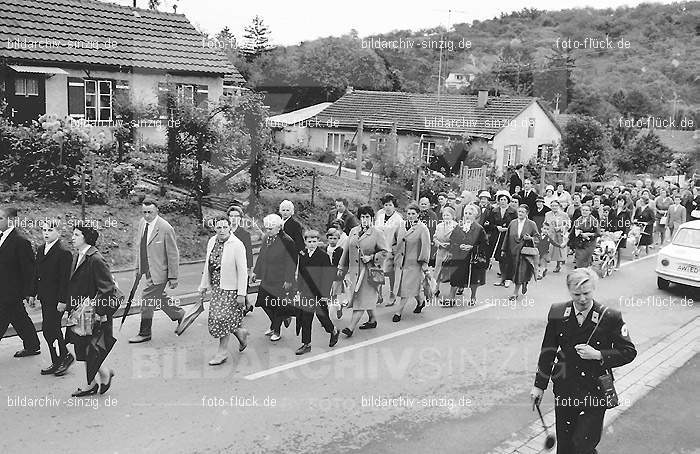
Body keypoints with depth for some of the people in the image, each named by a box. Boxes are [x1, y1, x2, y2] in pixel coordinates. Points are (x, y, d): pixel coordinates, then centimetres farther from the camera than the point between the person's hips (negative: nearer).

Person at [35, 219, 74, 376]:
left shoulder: (64, 253, -14)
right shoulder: (41, 250, 11)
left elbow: (65, 279, -16)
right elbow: (37, 274, 16)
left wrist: (62, 301, -17)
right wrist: (34, 292, 12)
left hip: (56, 298, -8)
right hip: (45, 297, 8)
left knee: (49, 329, -7)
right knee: (52, 329, 12)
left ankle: (65, 356, 12)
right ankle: (57, 362, 21)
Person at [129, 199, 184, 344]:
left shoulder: (166, 229, -19)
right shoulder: (141, 223, 3)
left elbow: (173, 254, -15)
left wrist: (173, 277, -14)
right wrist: (138, 267, 16)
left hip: (159, 272, -7)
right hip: (148, 270, 7)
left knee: (147, 300, -3)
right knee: (158, 298, 19)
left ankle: (145, 333, 12)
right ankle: (178, 313, 42)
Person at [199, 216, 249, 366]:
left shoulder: (237, 245, -15)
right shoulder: (212, 241, 5)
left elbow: (243, 271, -15)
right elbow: (207, 264, 15)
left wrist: (241, 294, -17)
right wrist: (204, 285, 16)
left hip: (231, 288, -7)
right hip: (216, 287, 7)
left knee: (223, 318, -4)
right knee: (216, 318, 7)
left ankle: (222, 352, 14)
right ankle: (240, 333, 33)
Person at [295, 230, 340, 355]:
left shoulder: (323, 255, -11)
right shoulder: (302, 255, 6)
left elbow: (327, 276, -11)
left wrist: (325, 294, -14)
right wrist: (300, 288, 12)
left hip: (319, 292, -5)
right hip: (306, 292, 5)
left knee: (322, 315, 6)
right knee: (305, 318, 5)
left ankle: (334, 331, 34)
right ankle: (306, 344, 13)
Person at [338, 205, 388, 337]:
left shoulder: (378, 233, -6)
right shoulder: (353, 231, 10)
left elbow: (385, 252, -4)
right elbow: (347, 251, 15)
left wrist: (371, 258, -16)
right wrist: (341, 268, 16)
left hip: (369, 271, -6)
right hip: (354, 270, 6)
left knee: (362, 298, -8)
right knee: (364, 298, 14)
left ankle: (351, 327, -12)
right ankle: (373, 320, 31)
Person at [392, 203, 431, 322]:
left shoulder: (422, 229, -9)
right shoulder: (402, 226, 9)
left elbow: (426, 246, -9)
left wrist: (424, 263, -12)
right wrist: (395, 260, 18)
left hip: (414, 262, -6)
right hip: (400, 261, 6)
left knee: (407, 287, -5)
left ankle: (398, 312, 2)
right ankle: (421, 301, 36)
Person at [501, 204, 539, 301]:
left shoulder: (531, 224, -3)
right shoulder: (512, 223, 6)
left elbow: (537, 237, 1)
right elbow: (507, 237, 11)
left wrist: (530, 238, -20)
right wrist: (504, 249, 11)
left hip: (525, 252, -4)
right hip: (513, 252, 4)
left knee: (521, 274, -7)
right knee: (516, 273, 9)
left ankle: (515, 293, 2)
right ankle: (524, 283, 37)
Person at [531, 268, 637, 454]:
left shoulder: (610, 317, -12)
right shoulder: (557, 313, -3)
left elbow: (629, 352, -5)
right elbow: (548, 351, 6)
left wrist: (598, 355, -20)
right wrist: (539, 386, 9)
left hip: (595, 392, -3)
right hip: (564, 389, 3)